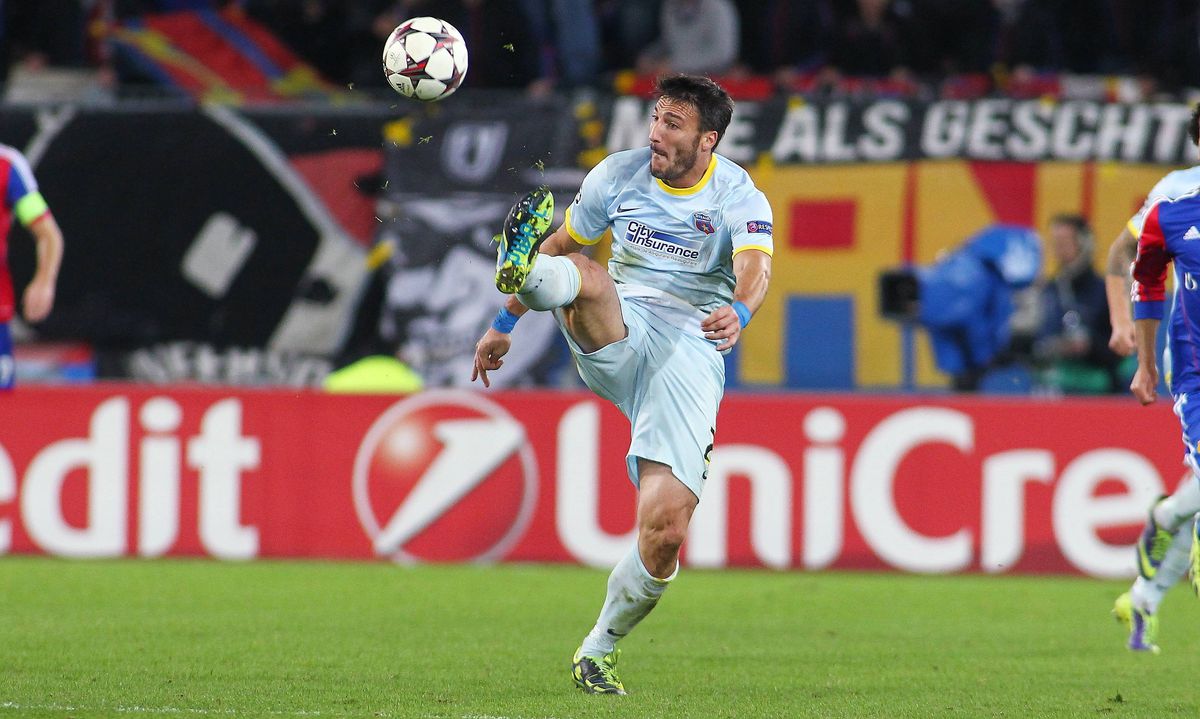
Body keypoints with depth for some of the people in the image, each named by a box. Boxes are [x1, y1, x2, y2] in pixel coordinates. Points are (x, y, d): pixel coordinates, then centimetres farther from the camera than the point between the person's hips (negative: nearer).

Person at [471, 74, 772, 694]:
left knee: (666, 531, -13)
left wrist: (738, 314, -46)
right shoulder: (619, 175, 6)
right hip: (613, 337, 3)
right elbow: (563, 244, 20)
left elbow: (755, 268, -23)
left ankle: (599, 650, 8)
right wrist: (505, 321, 21)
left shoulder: (738, 197, -4)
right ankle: (522, 270, -69)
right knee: (582, 274, -33)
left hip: (689, 356, -3)